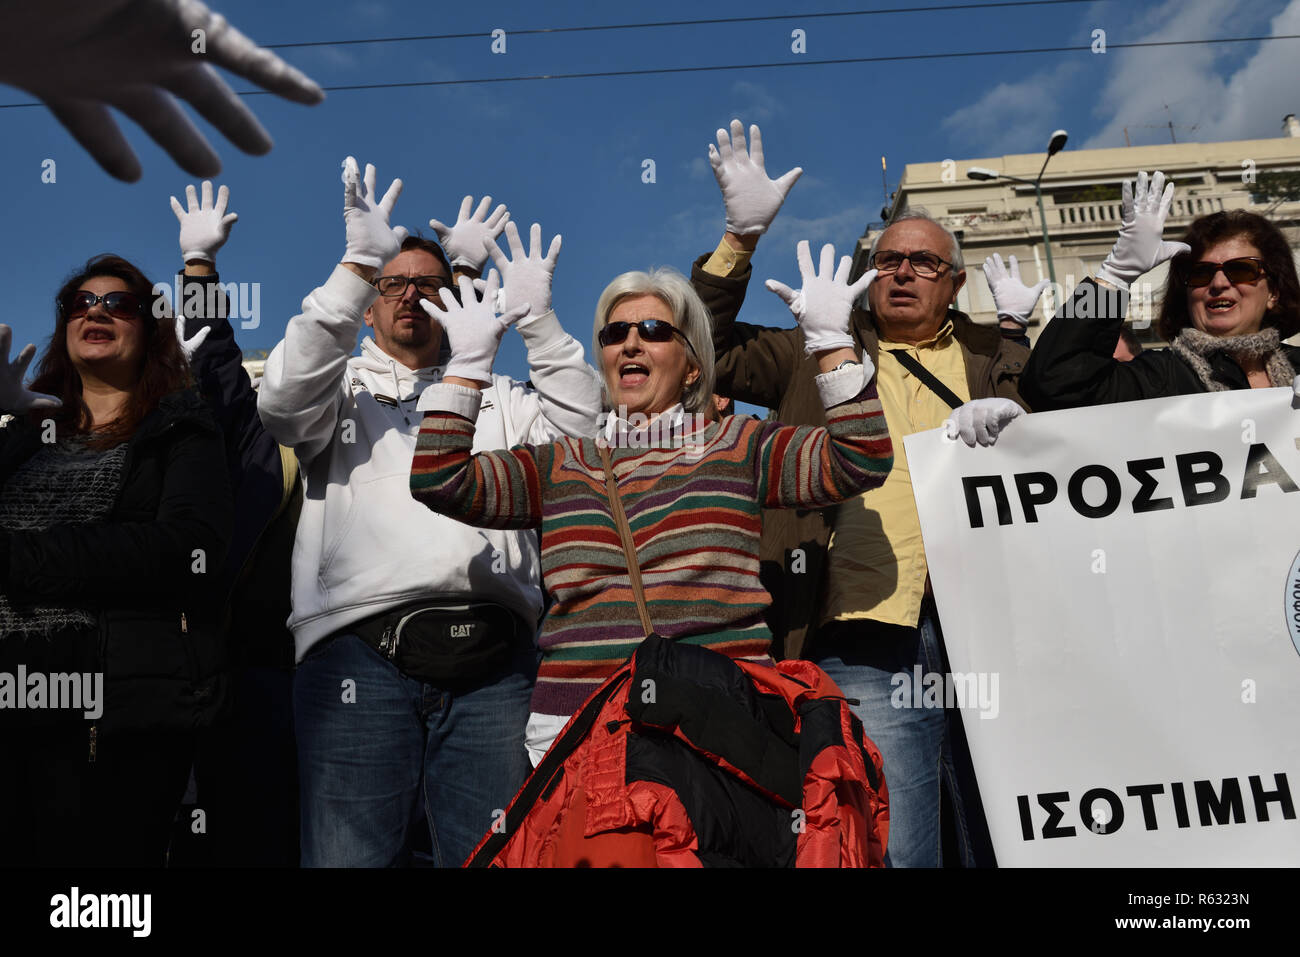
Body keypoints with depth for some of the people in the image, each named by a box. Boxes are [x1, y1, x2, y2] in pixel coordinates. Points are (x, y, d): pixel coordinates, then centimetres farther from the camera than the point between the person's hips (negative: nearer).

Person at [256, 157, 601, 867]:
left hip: (491, 655, 2)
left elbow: (578, 428, 11)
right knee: (350, 856, -6)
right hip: (361, 648, -1)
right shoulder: (344, 388, 20)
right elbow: (283, 401, -2)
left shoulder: (494, 397, 26)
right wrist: (357, 266, -9)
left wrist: (536, 317, 2)